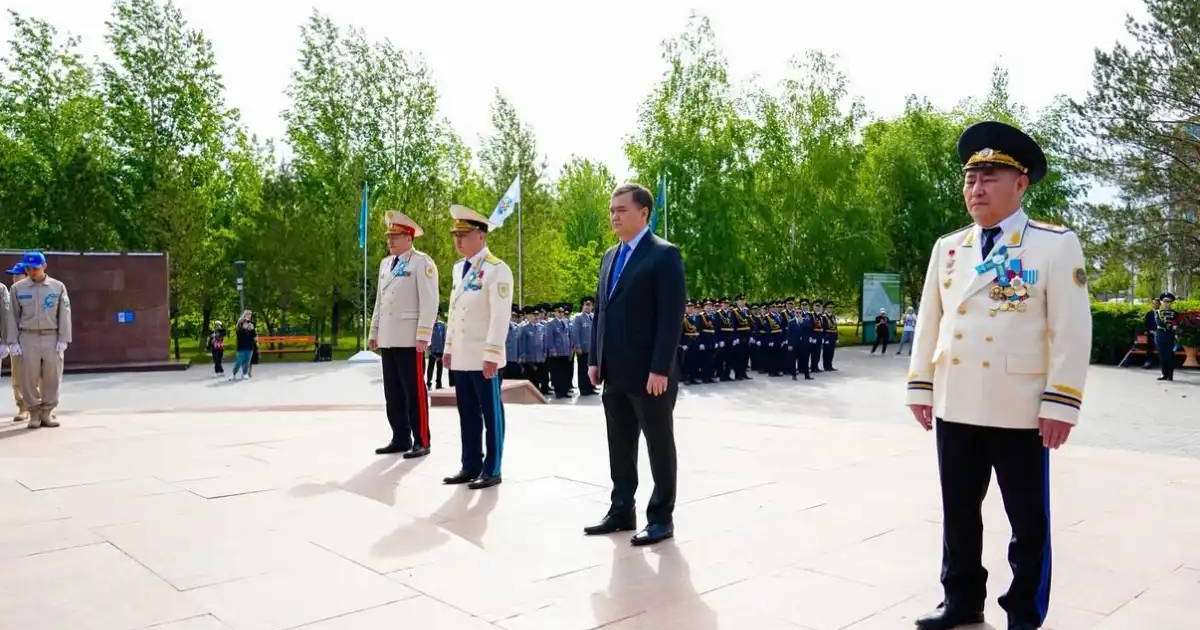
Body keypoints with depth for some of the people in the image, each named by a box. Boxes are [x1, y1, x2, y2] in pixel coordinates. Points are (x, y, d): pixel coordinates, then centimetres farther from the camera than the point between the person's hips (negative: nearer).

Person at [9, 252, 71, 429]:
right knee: (29, 377, -2)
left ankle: (47, 413, 10)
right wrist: (13, 342, 0)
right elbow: (13, 316, 7)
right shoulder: (18, 288, 7)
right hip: (28, 337, 0)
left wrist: (63, 340, -3)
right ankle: (34, 414, 8)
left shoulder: (58, 287, 6)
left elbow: (64, 315, 4)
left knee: (52, 377, 0)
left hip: (52, 338, 0)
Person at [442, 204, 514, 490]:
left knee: (491, 414, 3)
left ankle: (492, 470, 12)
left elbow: (500, 316, -17)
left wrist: (492, 354, -21)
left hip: (483, 358, -8)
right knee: (467, 414, 14)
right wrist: (449, 347, 17)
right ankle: (471, 466, 24)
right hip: (461, 357, 8)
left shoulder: (497, 269, -12)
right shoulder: (459, 268, 13)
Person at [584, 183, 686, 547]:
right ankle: (621, 512, 25)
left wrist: (660, 369, -20)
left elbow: (672, 316, -15)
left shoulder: (664, 255, -9)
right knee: (620, 447, 14)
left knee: (660, 446, 5)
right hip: (615, 373, 8)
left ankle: (661, 518, 15)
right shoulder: (610, 256, 15)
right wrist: (595, 360, 11)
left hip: (649, 374, -7)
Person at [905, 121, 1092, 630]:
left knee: (1028, 522, 9)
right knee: (958, 513, 14)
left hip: (1020, 411, -4)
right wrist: (921, 386, 9)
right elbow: (928, 321, 12)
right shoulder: (947, 248, 9)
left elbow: (1072, 331, -8)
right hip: (955, 408, 4)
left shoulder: (1056, 245, -4)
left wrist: (1060, 403, -13)